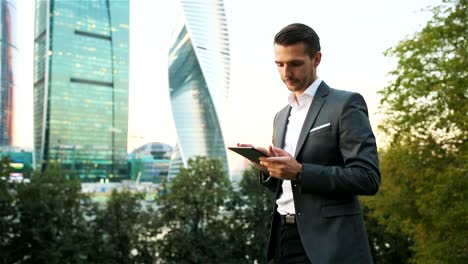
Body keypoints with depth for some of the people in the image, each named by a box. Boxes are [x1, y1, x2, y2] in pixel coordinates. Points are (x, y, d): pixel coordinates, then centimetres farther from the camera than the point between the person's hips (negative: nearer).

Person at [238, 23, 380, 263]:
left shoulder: (346, 104, -6)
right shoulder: (281, 117, 15)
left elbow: (368, 178, -14)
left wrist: (300, 172, -20)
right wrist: (268, 168, -2)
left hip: (328, 243, -6)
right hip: (283, 238, 6)